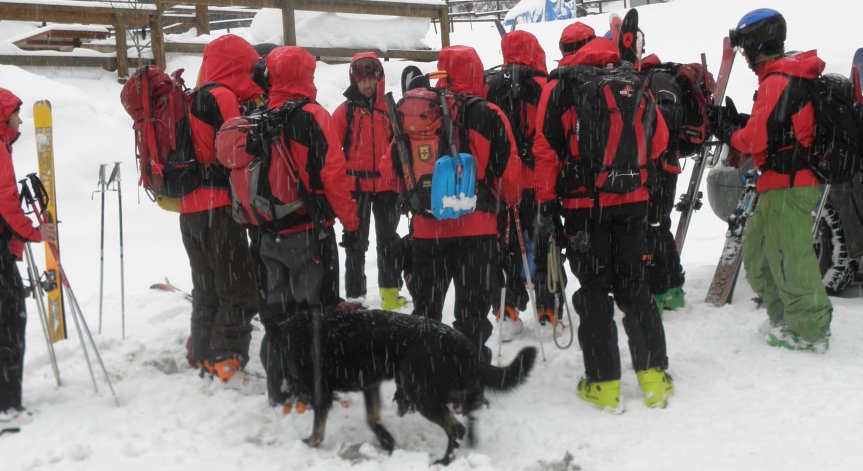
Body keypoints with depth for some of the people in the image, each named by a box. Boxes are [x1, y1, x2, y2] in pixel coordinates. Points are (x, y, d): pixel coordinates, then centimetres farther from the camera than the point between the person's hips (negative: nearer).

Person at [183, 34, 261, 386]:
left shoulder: (194, 99, 16)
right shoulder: (222, 97, -11)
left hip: (190, 210, 9)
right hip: (218, 210, -9)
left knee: (207, 291, 19)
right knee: (239, 291, -4)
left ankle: (204, 357, 27)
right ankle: (226, 363, -4)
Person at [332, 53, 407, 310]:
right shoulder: (345, 111, -4)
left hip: (387, 186, 3)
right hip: (356, 186, -3)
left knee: (389, 241, 13)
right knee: (357, 243, 4)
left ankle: (390, 293, 25)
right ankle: (355, 296, 11)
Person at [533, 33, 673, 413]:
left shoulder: (560, 85, -3)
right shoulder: (634, 84, 7)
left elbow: (547, 149, -7)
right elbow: (658, 142, 14)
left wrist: (545, 204, -2)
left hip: (584, 203, -3)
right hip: (633, 201, 3)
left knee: (594, 290, 5)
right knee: (633, 284, 14)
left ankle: (603, 383, 5)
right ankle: (654, 374, 14)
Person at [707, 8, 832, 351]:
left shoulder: (777, 82, -17)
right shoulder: (789, 77, 15)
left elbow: (756, 140, -19)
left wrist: (726, 130, -2)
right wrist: (735, 121, 10)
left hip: (787, 186, -11)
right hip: (784, 183, 11)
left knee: (789, 258, -5)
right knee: (756, 252, 17)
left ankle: (809, 330, 3)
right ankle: (786, 320, 23)